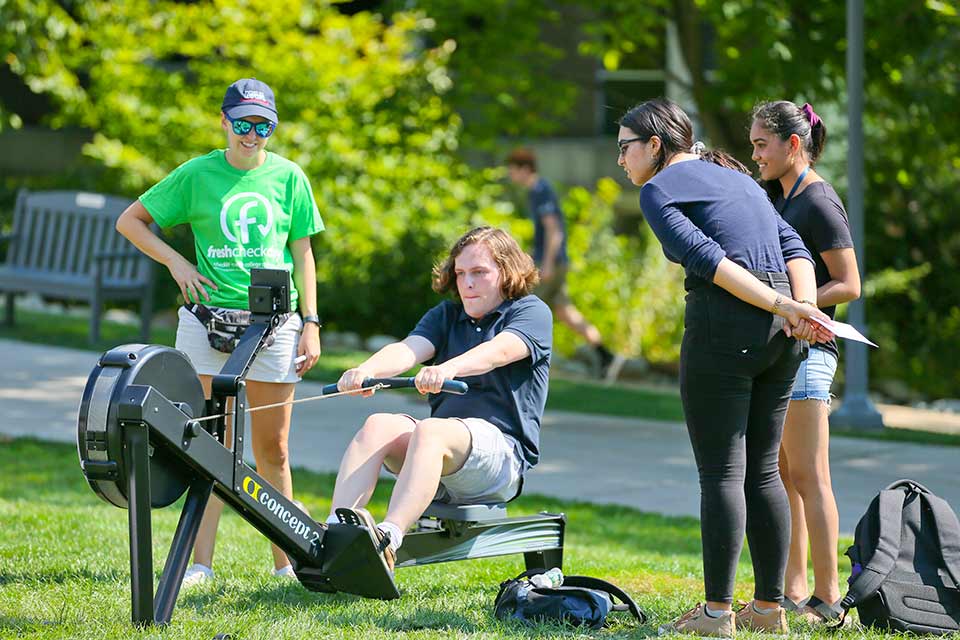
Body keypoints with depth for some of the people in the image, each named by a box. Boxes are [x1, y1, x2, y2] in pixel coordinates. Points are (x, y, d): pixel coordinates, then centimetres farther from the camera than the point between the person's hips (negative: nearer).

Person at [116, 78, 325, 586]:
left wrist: (311, 324, 4)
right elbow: (129, 221, 10)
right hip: (208, 323, -1)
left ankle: (285, 559, 14)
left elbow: (302, 253, 10)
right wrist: (177, 263, -1)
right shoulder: (197, 175, 3)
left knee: (272, 449, 5)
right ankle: (202, 563, 2)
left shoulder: (289, 177, 6)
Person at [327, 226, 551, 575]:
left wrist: (448, 368, -39)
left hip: (501, 446, -5)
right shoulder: (445, 315, 22)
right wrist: (365, 370, -24)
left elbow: (499, 351, -18)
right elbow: (408, 349, 1)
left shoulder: (532, 312, 6)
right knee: (378, 425, -24)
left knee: (429, 431, -36)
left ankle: (387, 539, -59)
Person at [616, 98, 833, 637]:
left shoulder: (659, 188, 0)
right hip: (780, 334, 7)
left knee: (721, 472, -4)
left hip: (723, 326, -7)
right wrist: (803, 309, -4)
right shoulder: (739, 179, 24)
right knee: (763, 471, 12)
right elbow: (793, 247, 12)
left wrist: (784, 307, -17)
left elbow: (706, 257, -14)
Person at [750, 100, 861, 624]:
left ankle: (828, 598, -6)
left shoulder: (819, 203, -11)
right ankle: (792, 590, 13)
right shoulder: (778, 195, 15)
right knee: (779, 476, 9)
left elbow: (849, 285, -13)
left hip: (805, 349, -9)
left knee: (808, 475, -8)